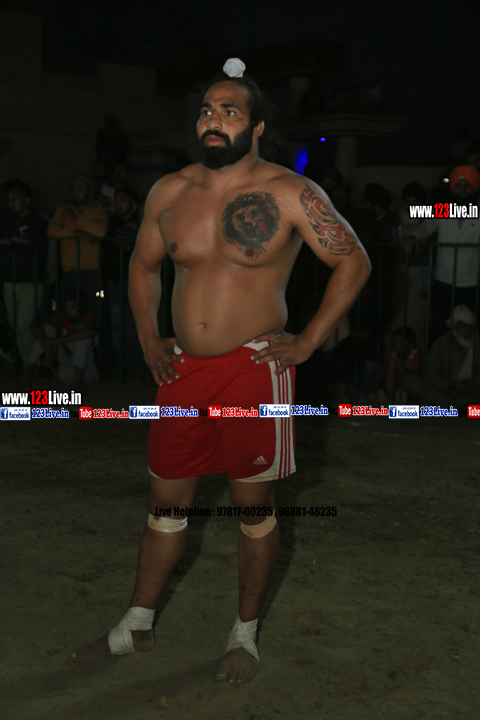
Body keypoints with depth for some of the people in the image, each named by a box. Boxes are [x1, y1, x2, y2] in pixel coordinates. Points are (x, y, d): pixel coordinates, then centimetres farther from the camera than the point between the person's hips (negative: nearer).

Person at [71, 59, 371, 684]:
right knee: (166, 501, 13)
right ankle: (137, 627, 28)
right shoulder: (169, 192, 6)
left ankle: (245, 634, 23)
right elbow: (143, 266, 21)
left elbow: (354, 262, -3)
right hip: (182, 371, 4)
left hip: (253, 369, -4)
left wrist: (308, 343, -7)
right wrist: (149, 339, 11)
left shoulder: (289, 194, -7)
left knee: (254, 506, 6)